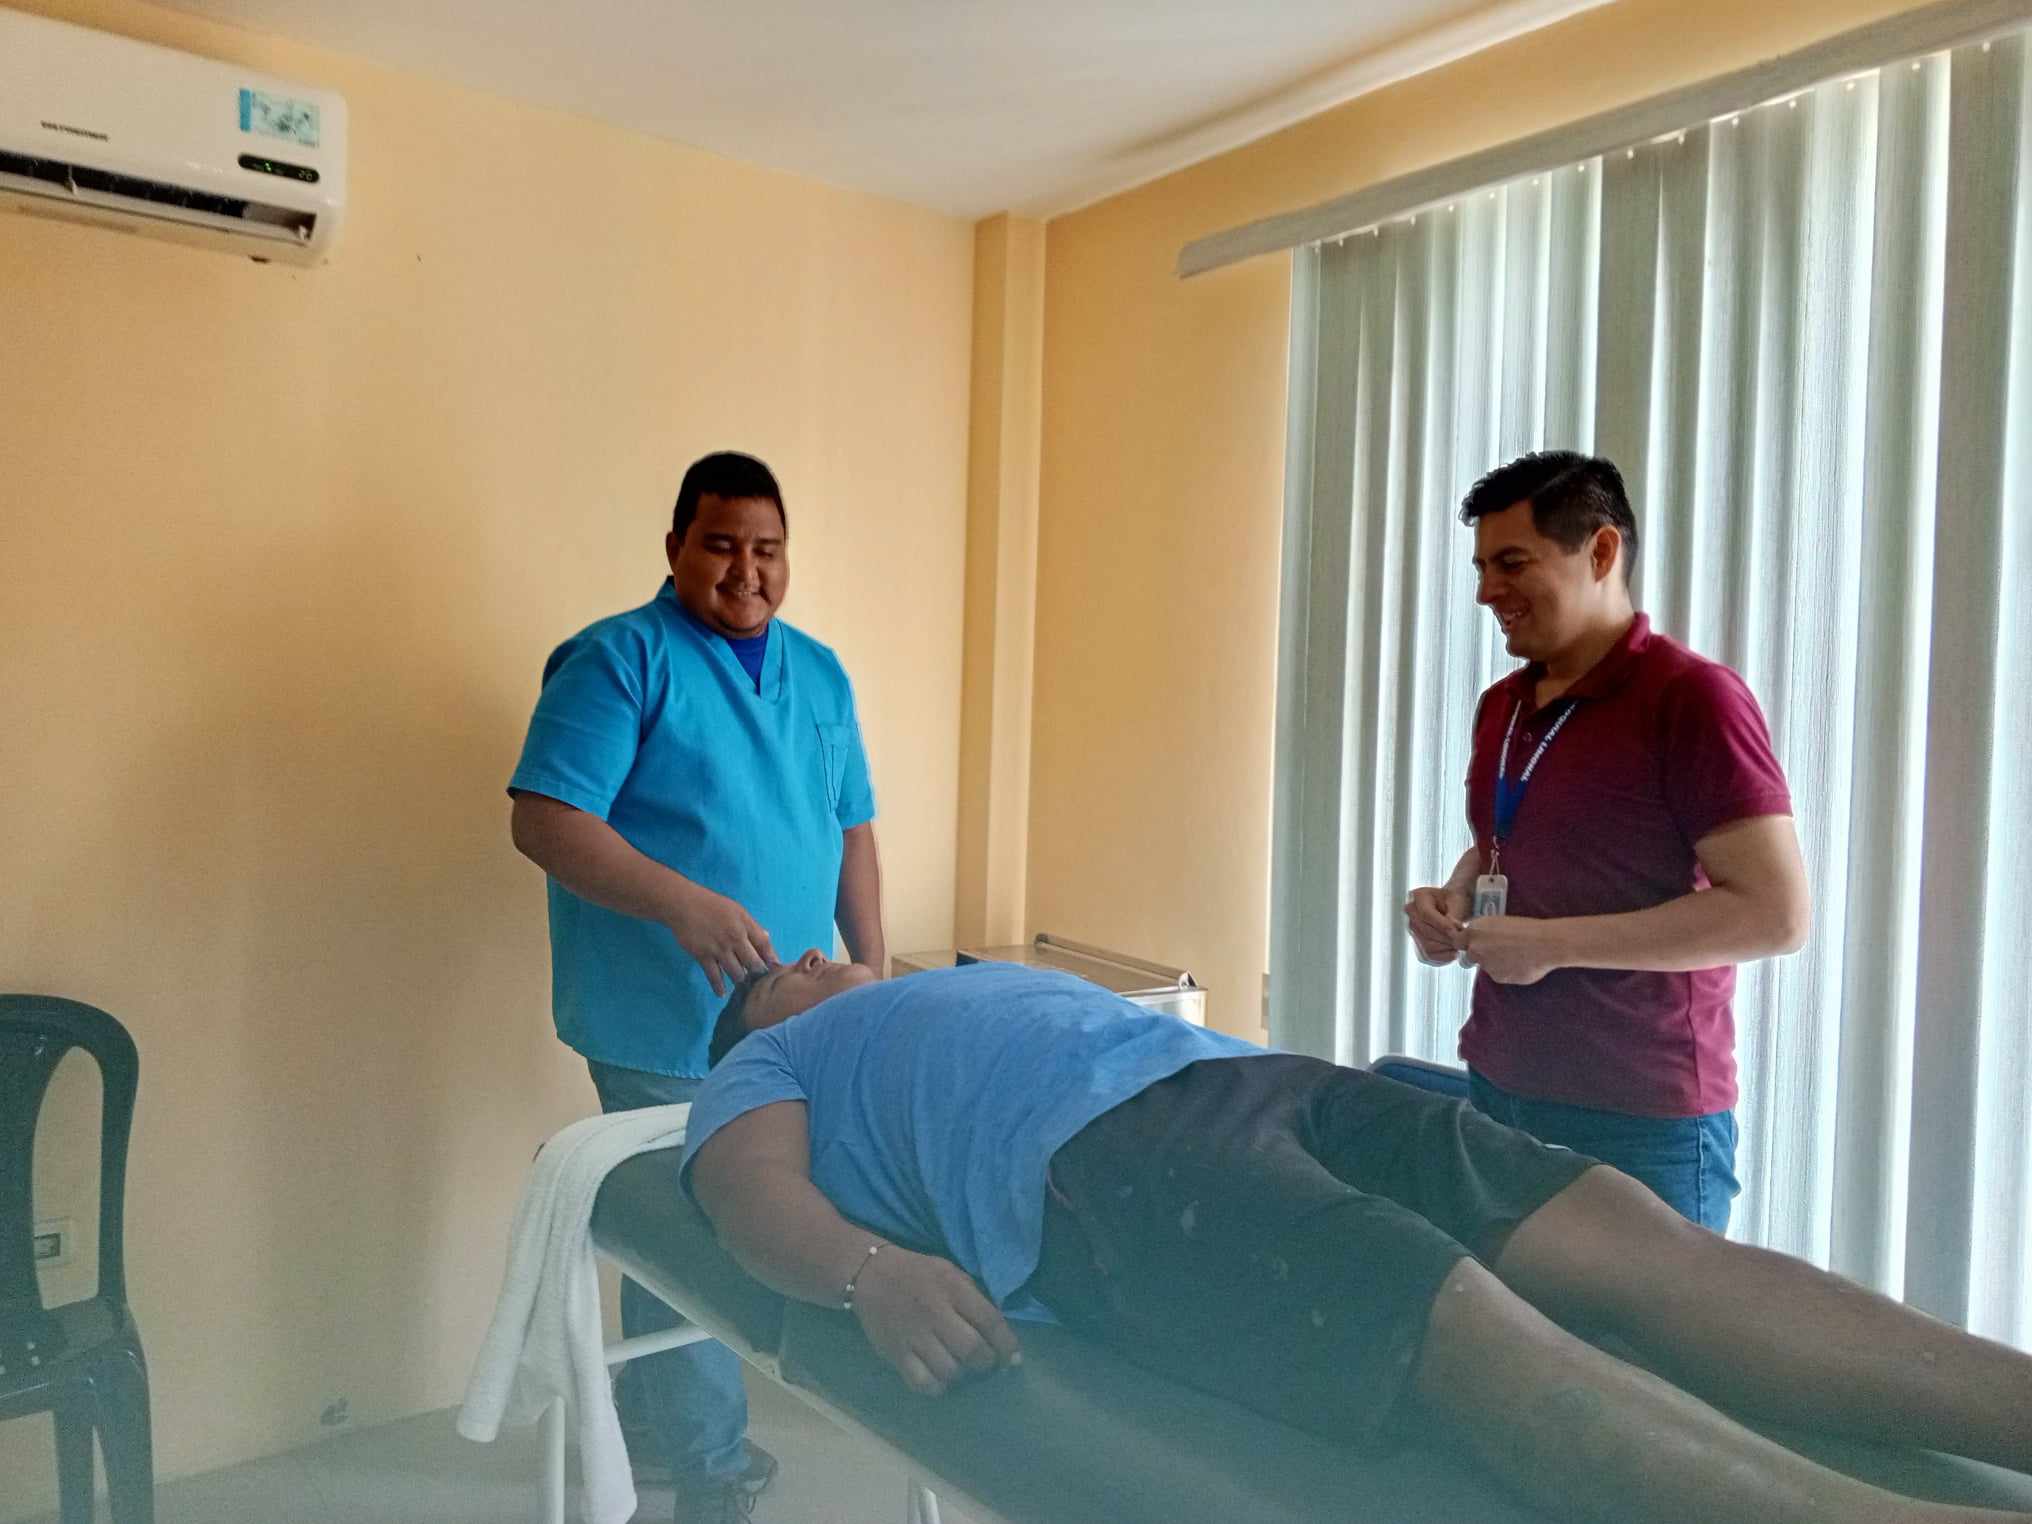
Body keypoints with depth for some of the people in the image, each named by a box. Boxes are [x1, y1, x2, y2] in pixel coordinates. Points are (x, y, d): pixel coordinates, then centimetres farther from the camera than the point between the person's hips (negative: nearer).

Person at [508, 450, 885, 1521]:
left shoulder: (820, 674, 11)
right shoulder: (620, 659, -9)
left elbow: (851, 829, 16)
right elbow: (544, 820, -17)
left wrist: (872, 968, 11)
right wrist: (684, 903, -28)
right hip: (668, 1028, -6)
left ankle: (650, 1423, 39)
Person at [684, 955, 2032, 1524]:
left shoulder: (978, 983, 41)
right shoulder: (765, 1067, 25)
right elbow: (759, 1198, 3)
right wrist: (873, 1271, -22)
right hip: (1085, 1154, -7)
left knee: (1638, 1233, -13)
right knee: (1482, 1333, -30)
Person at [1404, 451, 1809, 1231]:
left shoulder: (1692, 697, -14)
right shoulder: (1500, 706, 9)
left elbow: (1777, 914, -19)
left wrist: (1555, 944, -20)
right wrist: (1453, 902, 3)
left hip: (1643, 1121, -7)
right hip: (1496, 1090, 7)